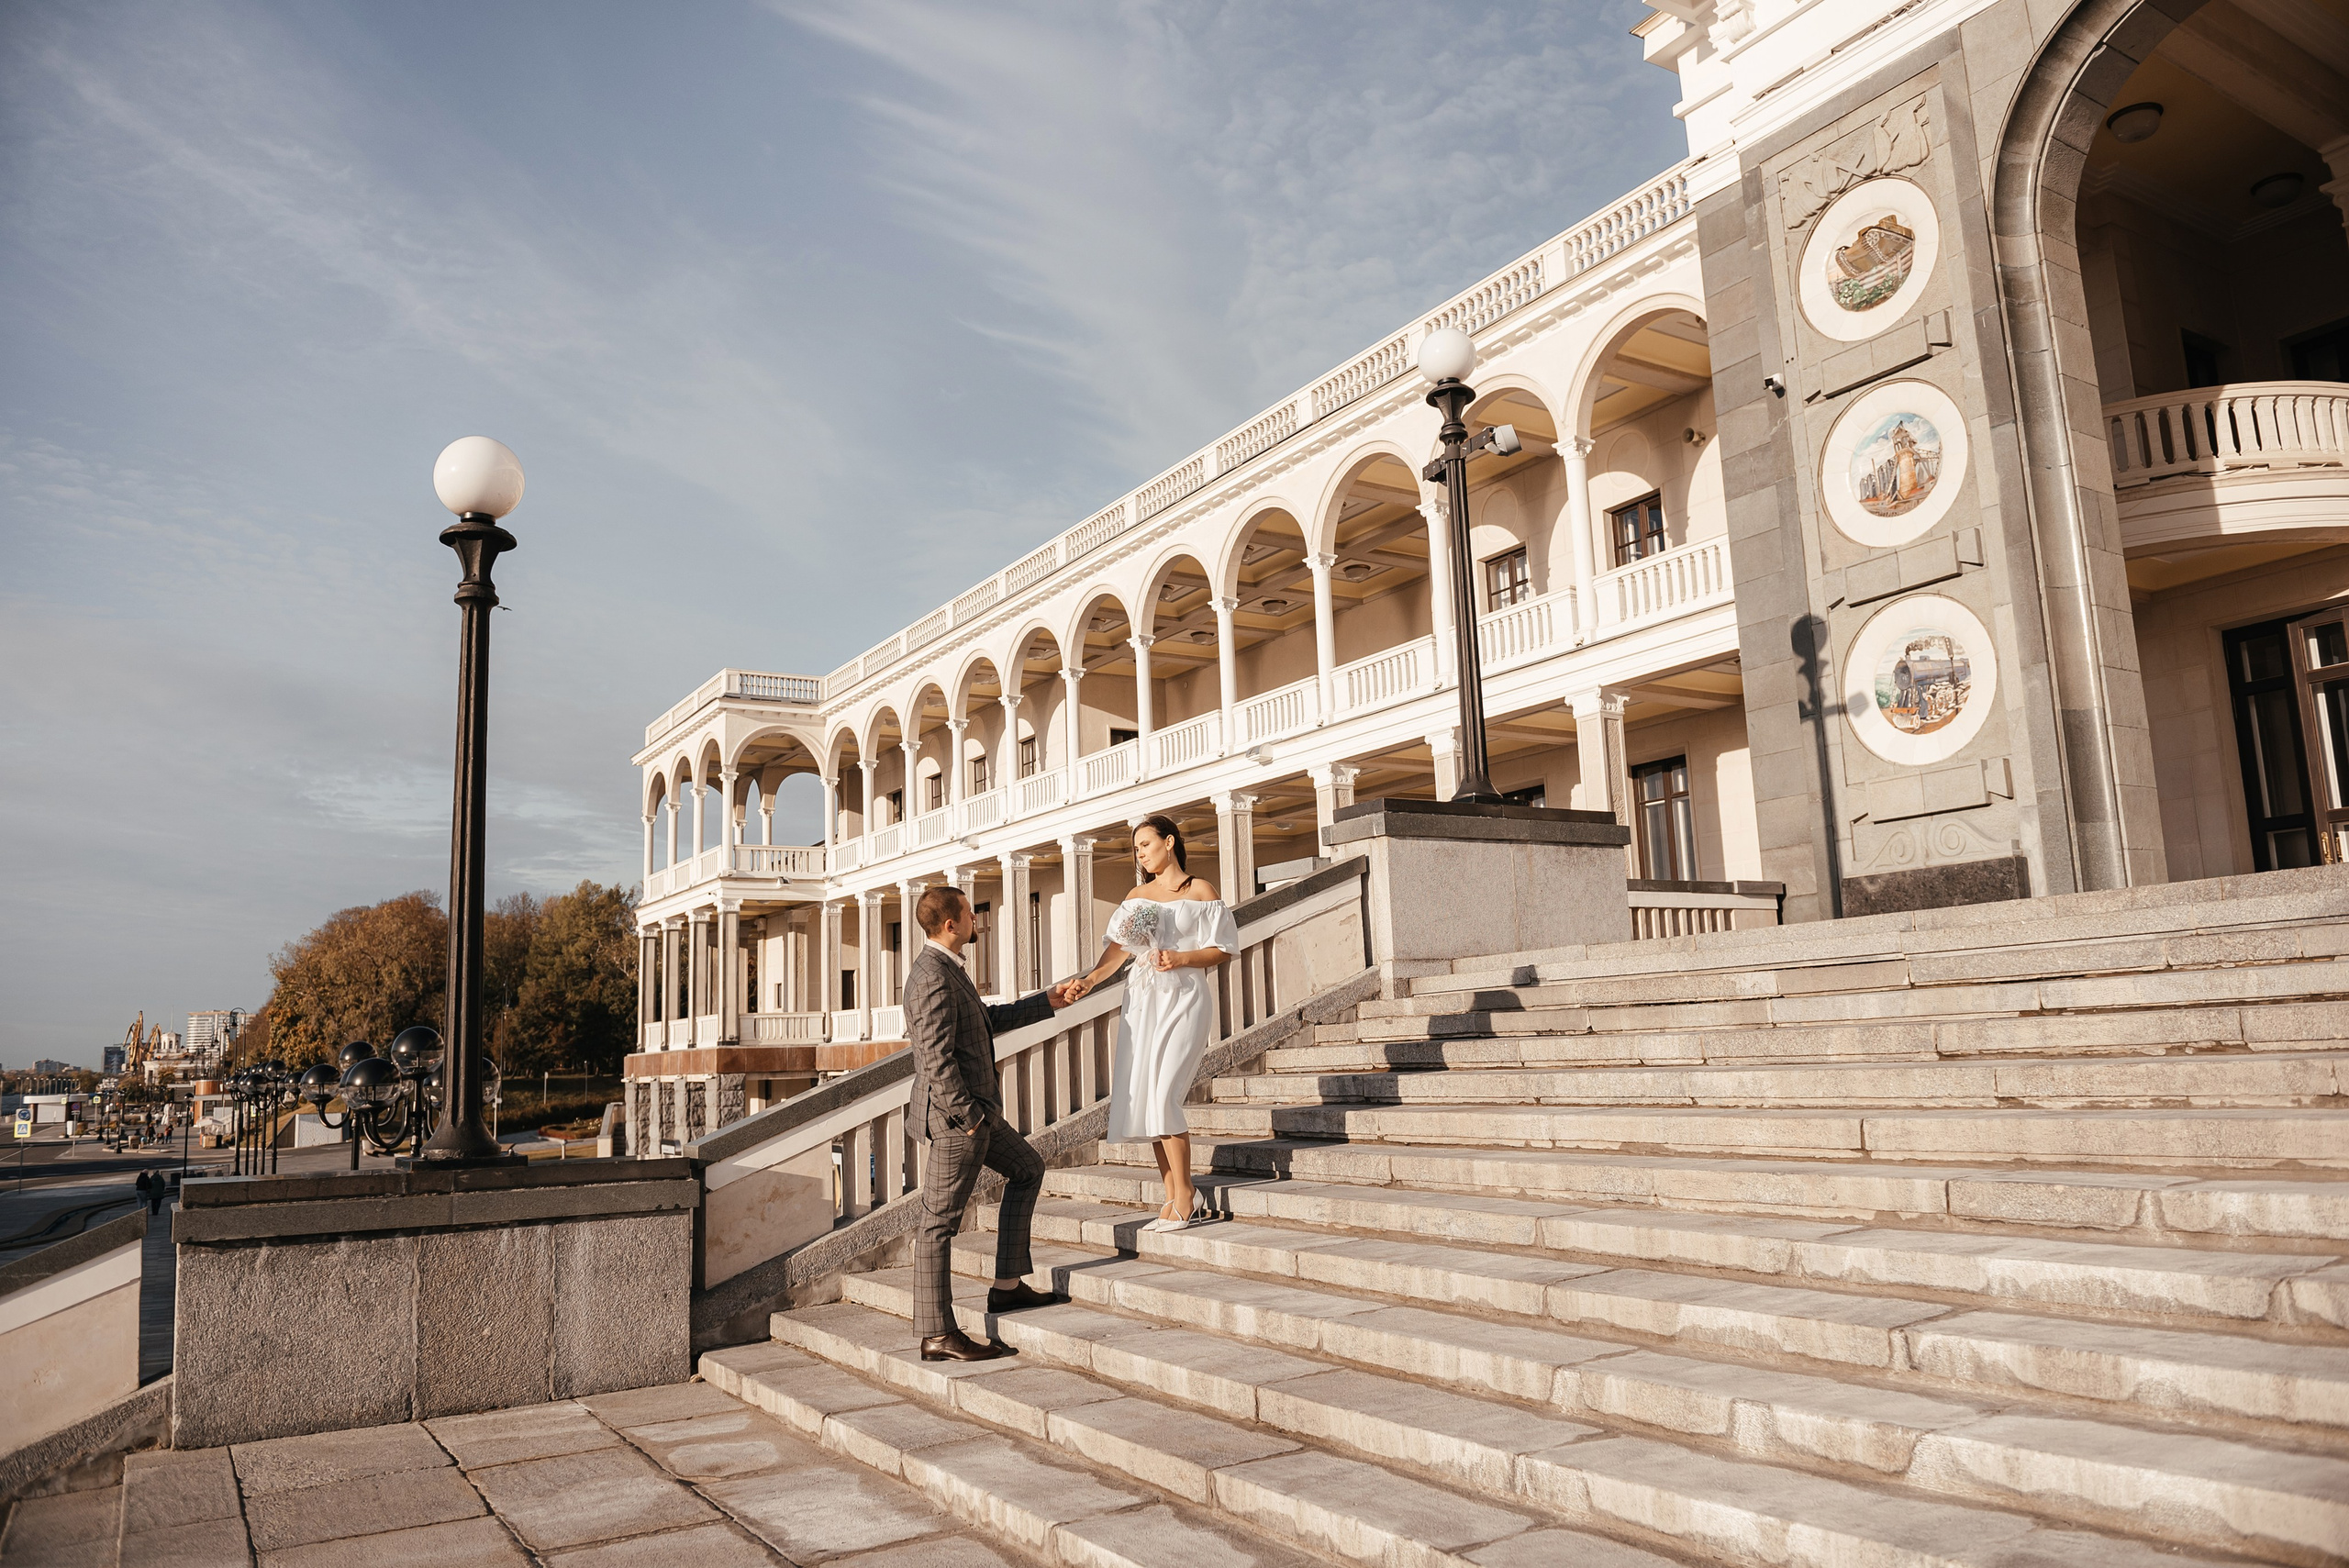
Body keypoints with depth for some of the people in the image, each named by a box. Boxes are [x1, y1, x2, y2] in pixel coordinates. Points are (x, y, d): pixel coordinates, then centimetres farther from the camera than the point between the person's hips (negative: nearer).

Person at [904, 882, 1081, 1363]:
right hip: (956, 1114, -11)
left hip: (976, 1110, 11)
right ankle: (937, 1334, 5)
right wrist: (967, 1117, -19)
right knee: (939, 1222, -3)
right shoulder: (932, 978, -20)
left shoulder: (945, 969, 13)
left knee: (1027, 1170, 22)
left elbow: (987, 1019, 25)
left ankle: (1008, 1284, 25)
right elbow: (937, 1060, -25)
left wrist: (1046, 1003, 27)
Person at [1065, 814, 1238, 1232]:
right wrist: (1090, 979, -8)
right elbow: (1118, 946, 6)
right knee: (1142, 1098, 1)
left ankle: (1184, 1196, -3)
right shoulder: (1138, 896, 17)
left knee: (1161, 1095, -15)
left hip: (1182, 999, -6)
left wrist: (1181, 958, -16)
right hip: (1141, 1000, 6)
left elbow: (1223, 950, -1)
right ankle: (1176, 1200, 8)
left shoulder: (1200, 892, 2)